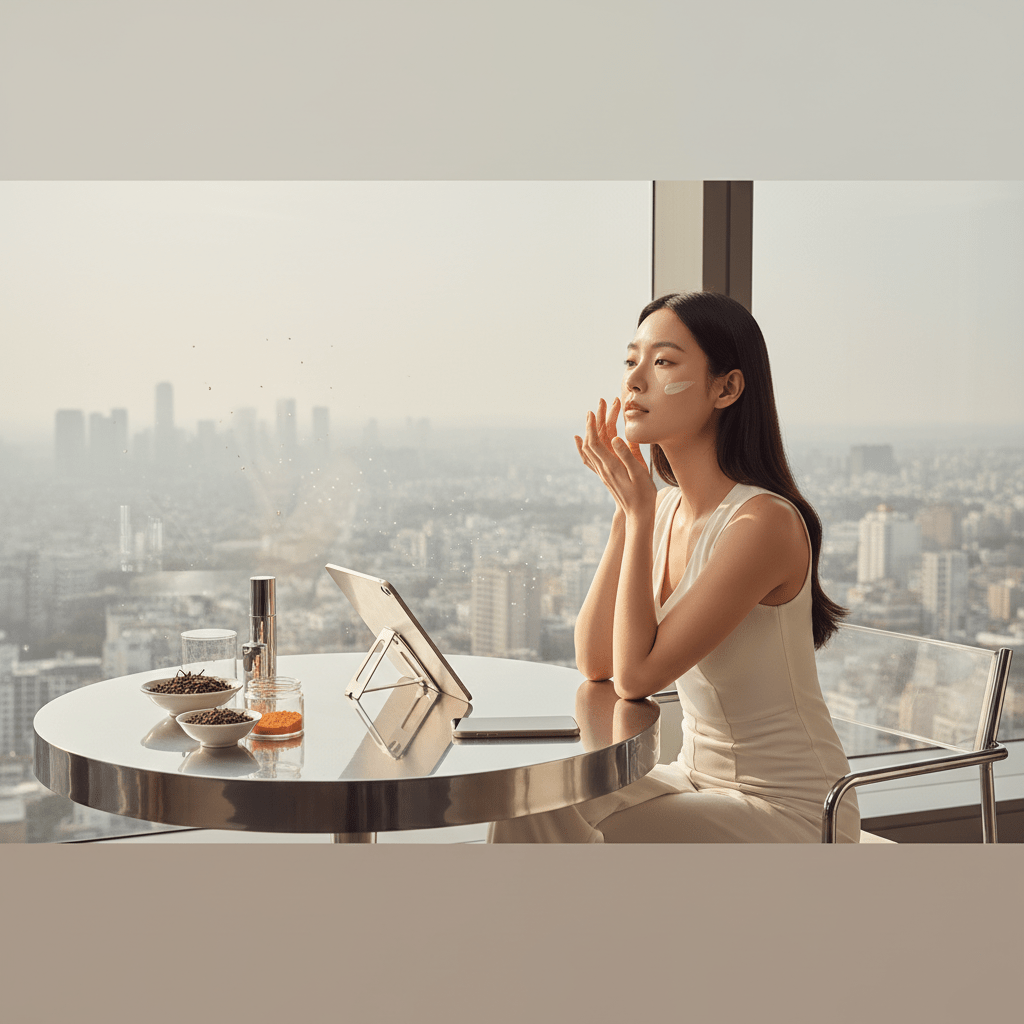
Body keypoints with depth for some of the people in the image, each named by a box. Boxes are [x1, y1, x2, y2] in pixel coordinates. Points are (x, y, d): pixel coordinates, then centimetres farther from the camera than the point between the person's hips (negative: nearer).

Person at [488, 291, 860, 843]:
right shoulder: (664, 508, 2)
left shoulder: (765, 522, -23)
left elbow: (636, 676, -23)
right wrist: (626, 510, -7)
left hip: (791, 814, -7)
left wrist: (639, 515, -19)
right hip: (702, 778, 7)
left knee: (565, 840, -19)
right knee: (527, 804, -9)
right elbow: (594, 663, -3)